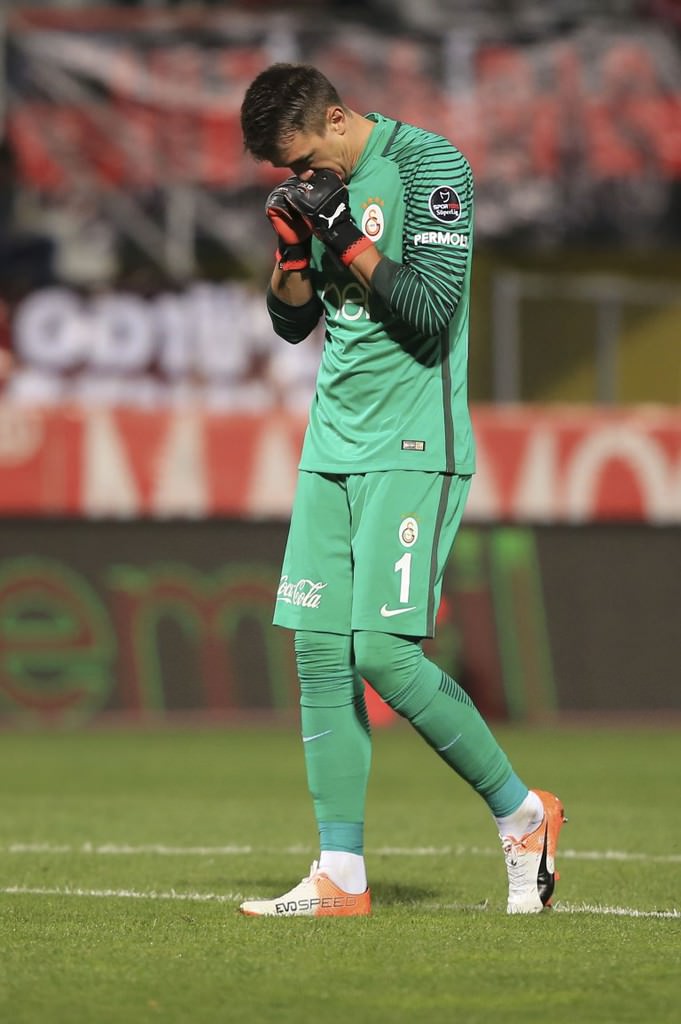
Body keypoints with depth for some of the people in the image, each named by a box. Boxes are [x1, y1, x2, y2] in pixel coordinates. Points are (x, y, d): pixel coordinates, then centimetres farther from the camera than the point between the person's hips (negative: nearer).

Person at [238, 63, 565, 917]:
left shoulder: (429, 165, -10)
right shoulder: (320, 188, 12)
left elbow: (432, 310, -16)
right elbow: (293, 323, 16)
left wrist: (348, 238, -18)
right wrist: (292, 248, -2)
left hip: (414, 448, -7)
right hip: (331, 450, 7)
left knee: (382, 651, -16)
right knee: (320, 653, 0)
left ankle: (522, 815, 1)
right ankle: (341, 877, 3)